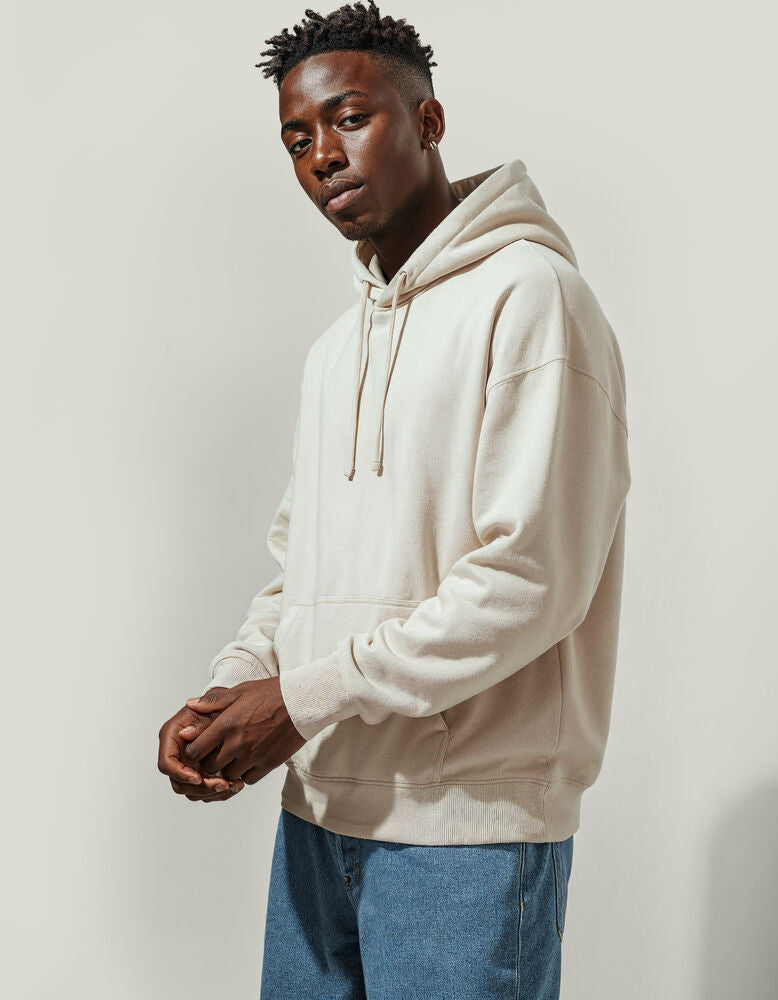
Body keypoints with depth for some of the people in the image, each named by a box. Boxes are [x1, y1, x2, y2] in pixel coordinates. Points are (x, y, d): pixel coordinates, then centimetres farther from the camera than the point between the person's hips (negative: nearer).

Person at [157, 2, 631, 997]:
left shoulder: (528, 295, -11)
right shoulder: (334, 347, 16)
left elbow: (531, 581, -19)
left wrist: (304, 696, -16)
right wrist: (228, 692, -2)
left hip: (468, 821, -7)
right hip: (319, 804, 8)